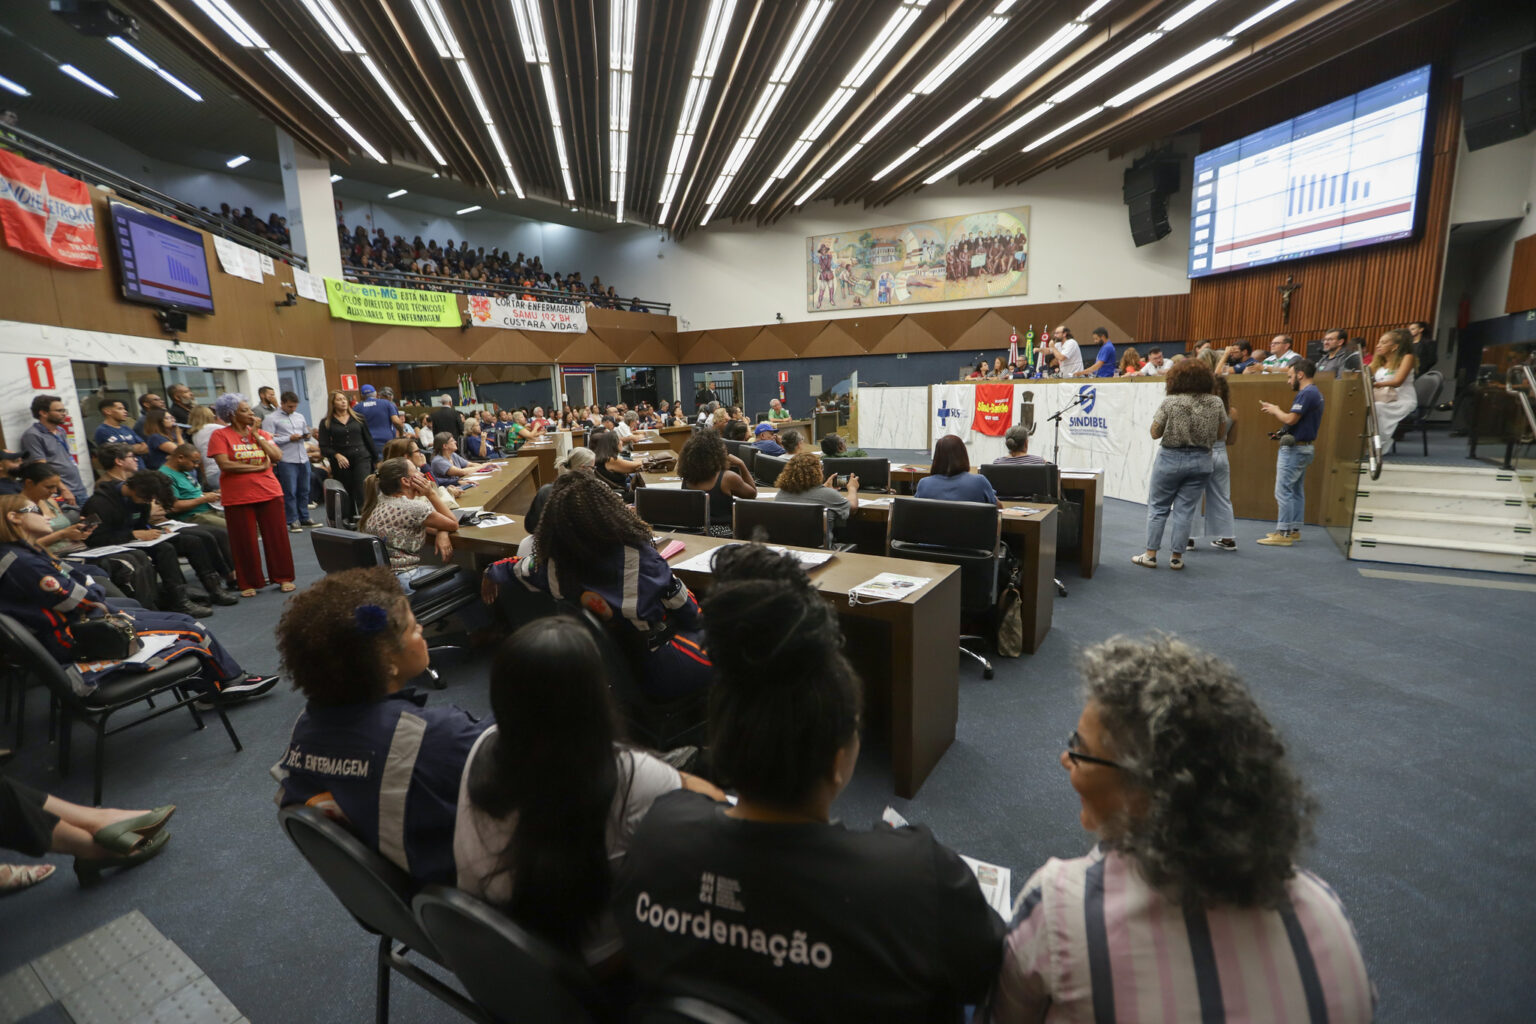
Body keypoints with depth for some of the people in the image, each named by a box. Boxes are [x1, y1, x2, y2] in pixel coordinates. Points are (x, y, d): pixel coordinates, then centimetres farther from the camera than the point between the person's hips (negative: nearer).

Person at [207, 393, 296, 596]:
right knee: (244, 541, 3)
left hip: (269, 493, 3)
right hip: (237, 497, -3)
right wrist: (259, 467, -10)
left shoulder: (261, 433, 11)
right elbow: (225, 465, -13)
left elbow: (277, 457, -3)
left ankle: (283, 577, 15)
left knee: (277, 536, 5)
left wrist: (256, 435, -4)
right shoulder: (220, 435, -2)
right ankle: (249, 583, 15)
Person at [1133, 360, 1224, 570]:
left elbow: (1155, 433, -6)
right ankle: (1177, 557, 13)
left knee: (1158, 507, 8)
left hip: (1170, 458, -3)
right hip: (1201, 461, 3)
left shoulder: (1170, 402, -11)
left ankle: (1150, 554, 9)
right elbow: (1220, 432, 9)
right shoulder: (1216, 403, -1)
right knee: (1185, 510, 7)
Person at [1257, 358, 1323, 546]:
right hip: (1303, 448, 11)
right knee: (1297, 491, 15)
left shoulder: (1306, 393, -18)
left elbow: (1290, 419, -22)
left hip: (1294, 449, -11)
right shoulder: (1315, 393, 16)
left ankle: (1283, 533, -8)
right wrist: (1275, 410, 10)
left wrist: (1275, 411, -5)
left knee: (1284, 491, -9)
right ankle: (1294, 529, 22)